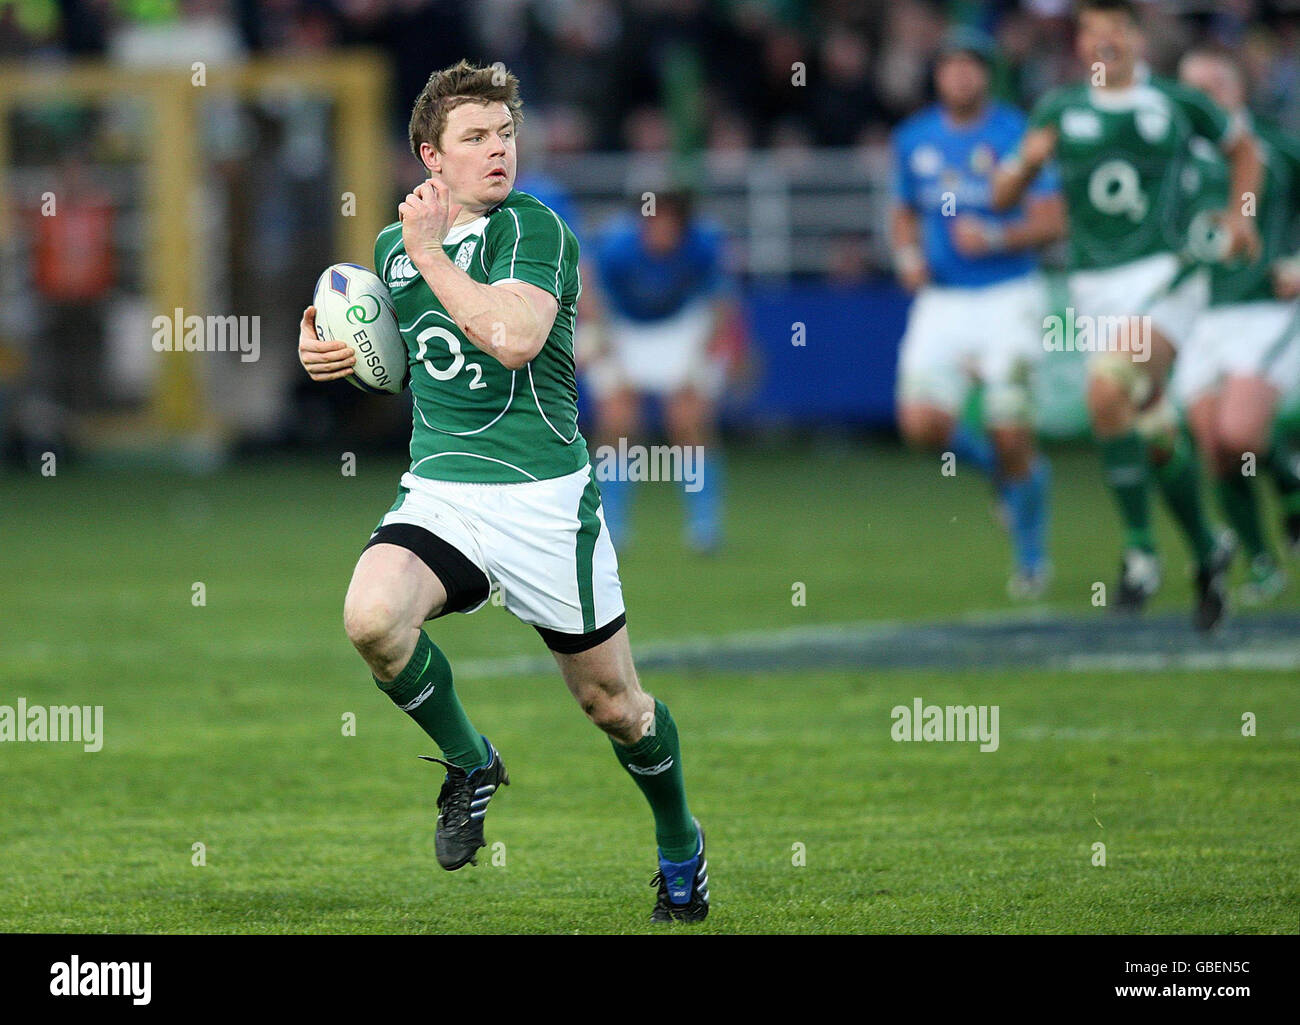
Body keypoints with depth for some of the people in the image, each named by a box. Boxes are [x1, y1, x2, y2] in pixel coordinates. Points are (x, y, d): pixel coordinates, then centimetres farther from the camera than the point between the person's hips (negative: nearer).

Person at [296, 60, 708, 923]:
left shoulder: (532, 228, -10)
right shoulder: (396, 245, 10)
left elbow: (515, 336, -28)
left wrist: (430, 253, -19)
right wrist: (336, 350, 8)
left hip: (544, 497, -4)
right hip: (438, 494, 4)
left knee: (615, 706, 6)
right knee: (372, 615, -27)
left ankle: (681, 847, 35)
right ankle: (469, 764, 0)